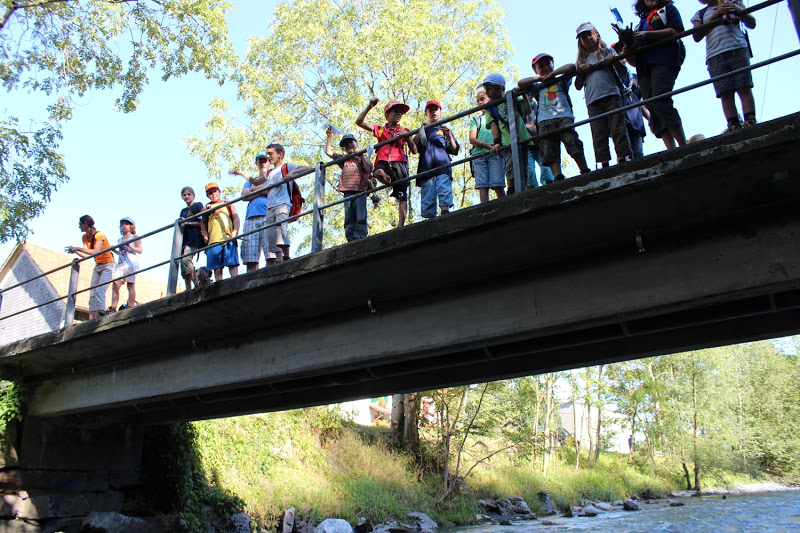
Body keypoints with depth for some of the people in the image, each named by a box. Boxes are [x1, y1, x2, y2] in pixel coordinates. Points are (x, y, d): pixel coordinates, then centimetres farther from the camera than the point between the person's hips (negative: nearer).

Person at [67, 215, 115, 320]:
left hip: (107, 266, -7)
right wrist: (75, 251, -12)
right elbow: (86, 255, 4)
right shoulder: (85, 237, 8)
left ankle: (101, 312, -32)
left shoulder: (99, 235, -15)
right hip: (97, 267, 7)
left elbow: (96, 252, -29)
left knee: (99, 290, -24)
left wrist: (78, 248, -27)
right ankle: (91, 321, -11)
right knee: (93, 294, -5)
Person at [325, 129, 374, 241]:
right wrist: (329, 137, 18)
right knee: (349, 221, -2)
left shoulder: (362, 158, 15)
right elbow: (328, 152, 21)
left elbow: (369, 169, -1)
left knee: (361, 218, -12)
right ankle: (351, 240, -4)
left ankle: (360, 239, -16)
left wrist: (362, 156, -5)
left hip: (360, 191, -3)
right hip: (347, 193, 3)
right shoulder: (343, 159, 25)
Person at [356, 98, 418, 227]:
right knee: (379, 173, -41)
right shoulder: (380, 130, 19)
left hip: (399, 163, 0)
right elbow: (359, 122, 14)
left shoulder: (404, 131, 19)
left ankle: (401, 224, -11)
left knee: (402, 195, -11)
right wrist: (369, 107, 5)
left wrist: (407, 137, -4)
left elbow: (414, 151, 12)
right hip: (383, 162, 0)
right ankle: (391, 183, -15)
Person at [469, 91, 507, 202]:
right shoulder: (475, 120, 25)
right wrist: (485, 145, -9)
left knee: (498, 185, -15)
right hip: (478, 154, 2)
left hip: (496, 153, -2)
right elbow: (472, 139, 10)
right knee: (482, 185, -11)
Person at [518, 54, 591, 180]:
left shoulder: (561, 81, 23)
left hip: (564, 117, -2)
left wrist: (552, 74, 10)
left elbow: (571, 67, 8)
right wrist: (539, 78, 13)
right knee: (549, 151, -14)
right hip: (545, 121, 2)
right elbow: (521, 84, 13)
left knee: (572, 141, -20)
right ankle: (558, 178, -25)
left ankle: (585, 172, -16)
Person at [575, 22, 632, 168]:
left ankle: (623, 158, -10)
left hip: (611, 95, -2)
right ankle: (604, 163, -8)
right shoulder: (581, 61, 21)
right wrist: (581, 72, -1)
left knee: (618, 128, -9)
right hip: (592, 101, 2)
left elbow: (623, 72, 8)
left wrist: (614, 61, -10)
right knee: (598, 134, -6)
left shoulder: (607, 51, 16)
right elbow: (578, 86, 16)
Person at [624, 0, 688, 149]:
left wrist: (647, 35, -7)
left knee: (661, 104, -23)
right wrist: (627, 53, 3)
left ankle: (684, 148, -22)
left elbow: (676, 31, -1)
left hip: (664, 61, -5)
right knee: (653, 110, -10)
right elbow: (635, 61, 25)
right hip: (644, 67, 5)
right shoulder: (642, 21, 32)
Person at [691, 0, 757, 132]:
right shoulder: (700, 14, 23)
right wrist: (715, 15, -1)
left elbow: (752, 24, 16)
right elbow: (697, 36, 5)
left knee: (744, 88, -12)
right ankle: (734, 126, -18)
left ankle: (750, 121, -18)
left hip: (738, 49, -1)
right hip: (715, 56, 1)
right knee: (725, 93, -12)